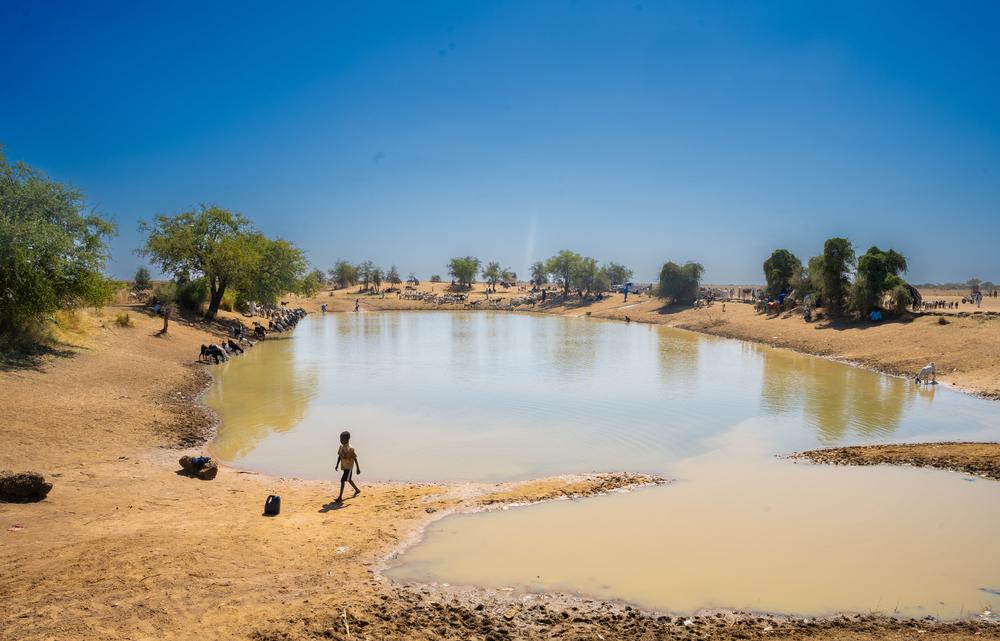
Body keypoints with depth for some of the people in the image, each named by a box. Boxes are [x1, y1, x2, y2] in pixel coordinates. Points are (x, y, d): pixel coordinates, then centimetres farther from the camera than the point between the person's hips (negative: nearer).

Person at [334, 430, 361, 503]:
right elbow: (339, 456, 13)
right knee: (348, 480, 23)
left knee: (342, 480, -15)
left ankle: (340, 497, -12)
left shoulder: (350, 448, -20)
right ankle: (357, 490, 44)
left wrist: (358, 468, -14)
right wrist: (337, 465, 7)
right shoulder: (341, 447, 2)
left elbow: (355, 458, -16)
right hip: (344, 467, 9)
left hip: (349, 467, -9)